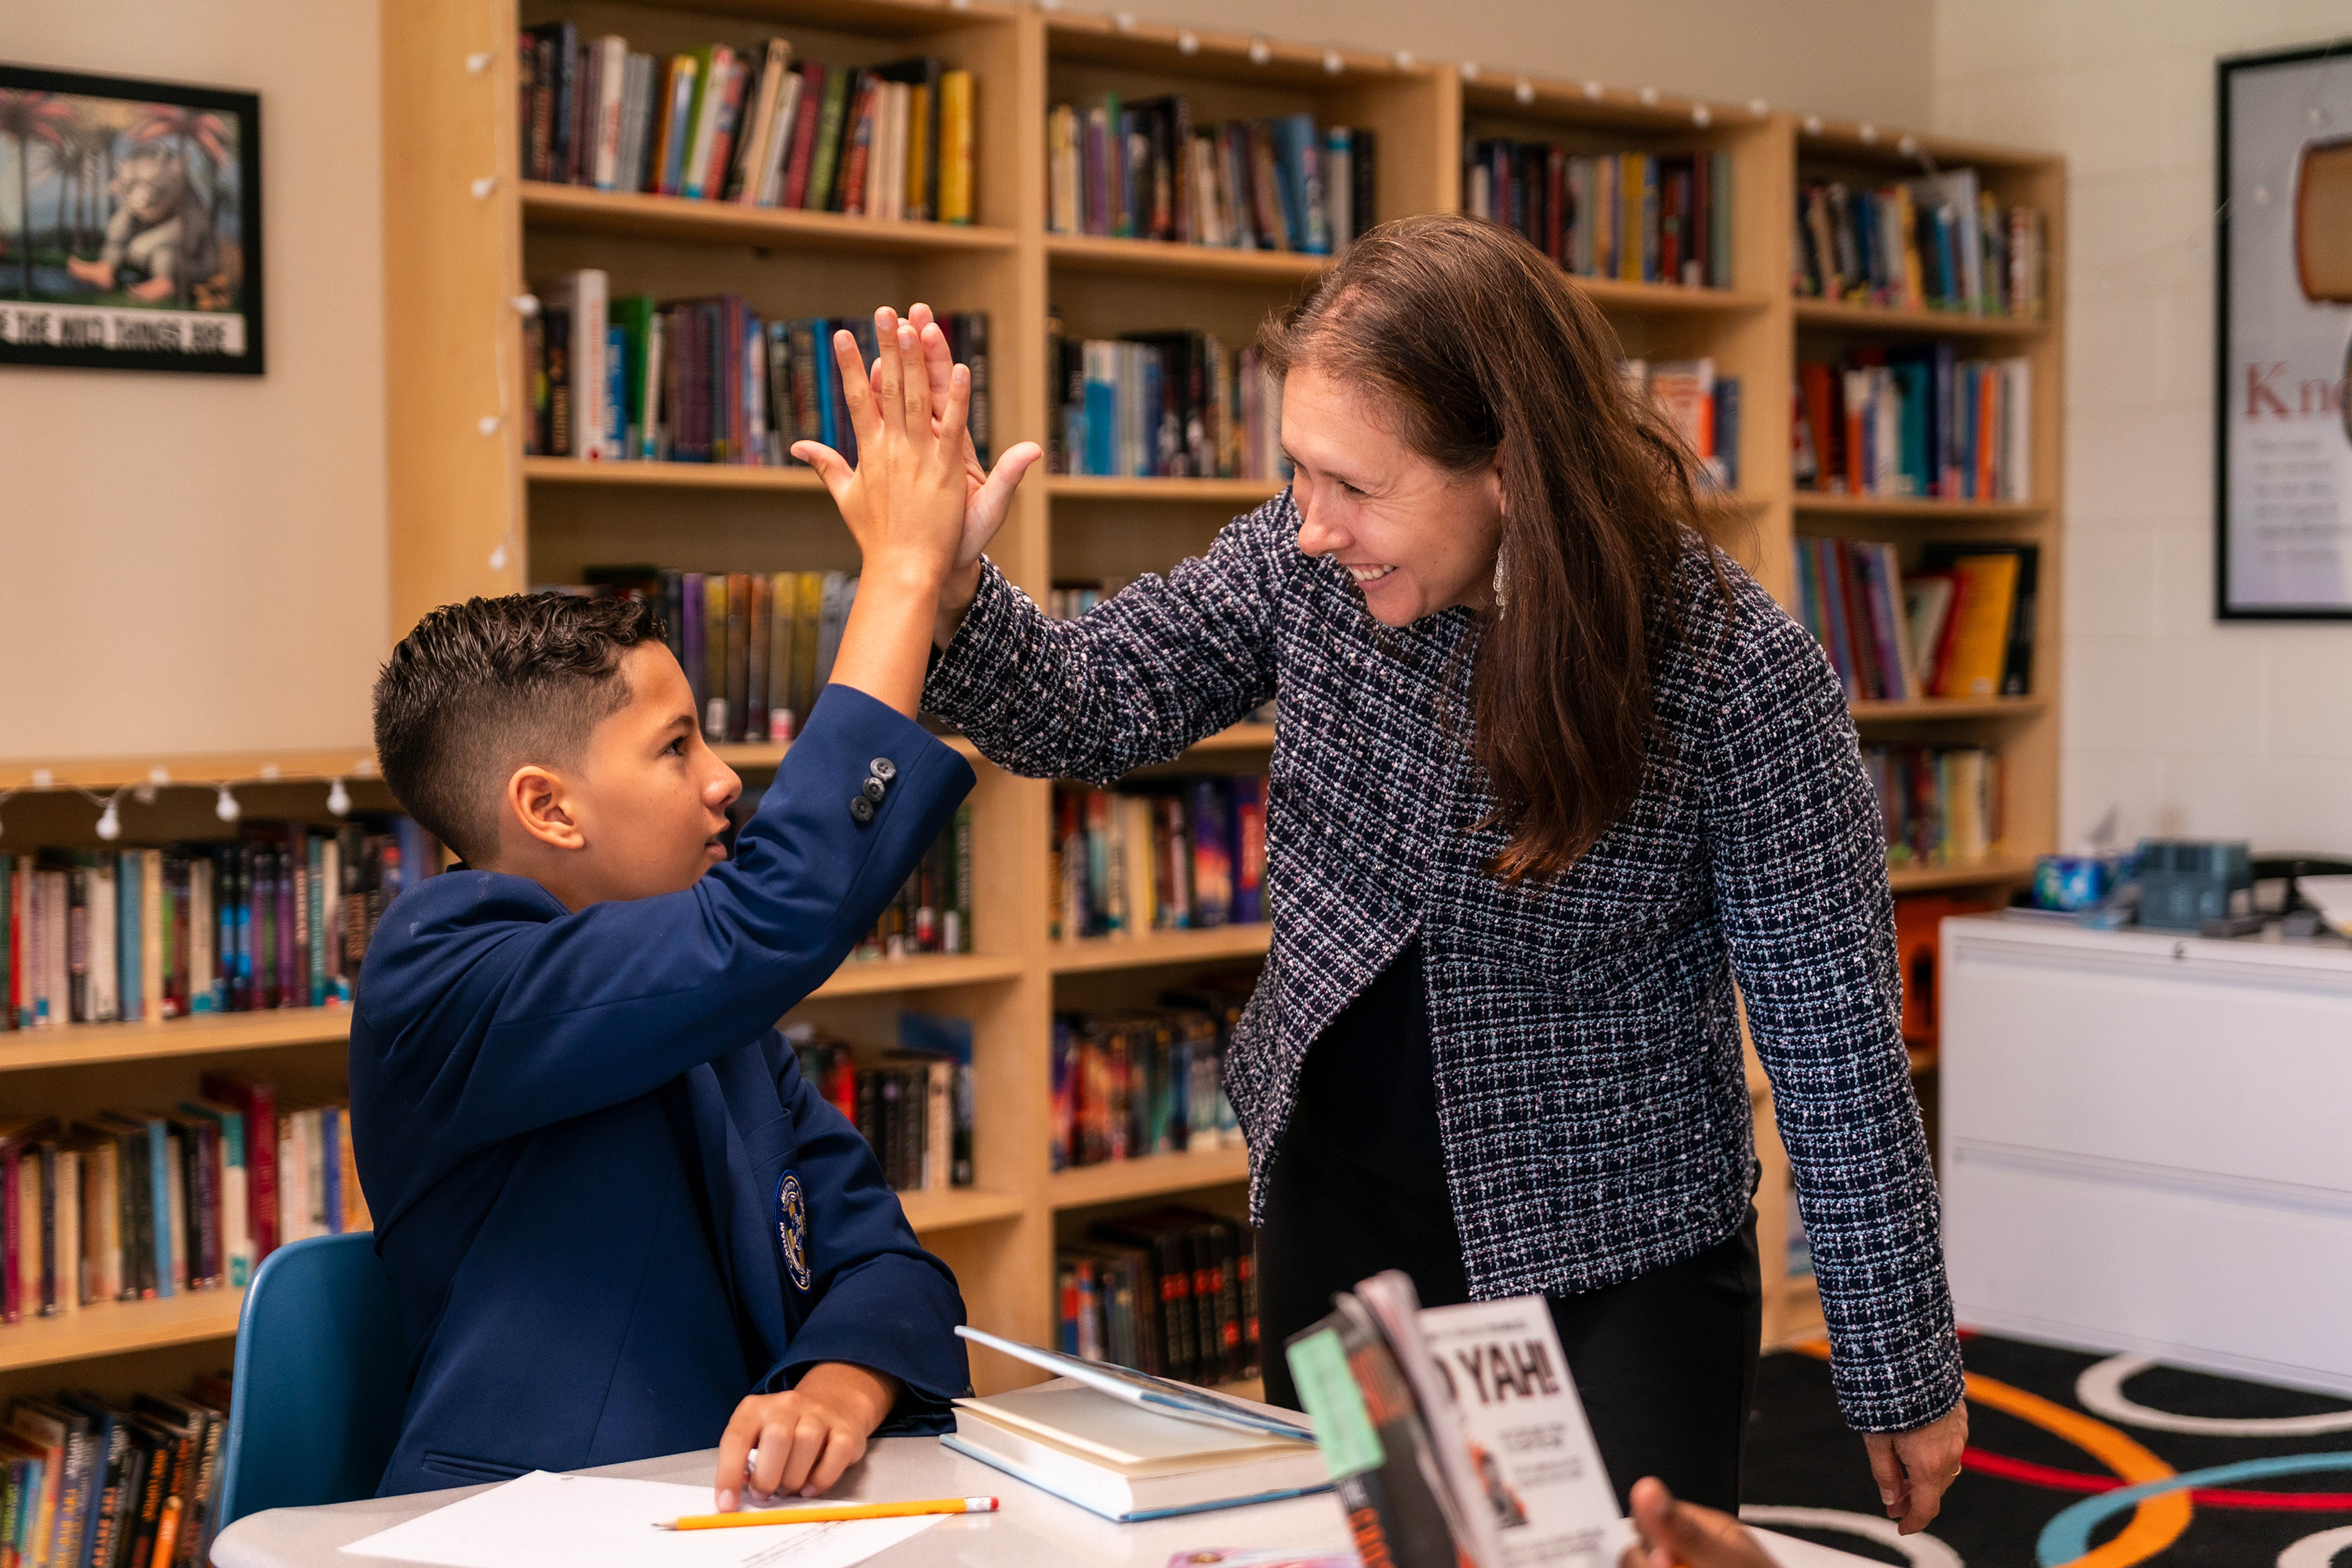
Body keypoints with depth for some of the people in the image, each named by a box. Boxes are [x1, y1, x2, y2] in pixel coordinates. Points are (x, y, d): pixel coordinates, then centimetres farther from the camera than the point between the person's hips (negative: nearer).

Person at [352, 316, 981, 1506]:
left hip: (755, 1506, 7)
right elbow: (774, 919, -21)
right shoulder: (438, 976, -8)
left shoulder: (715, 1021, 16)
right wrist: (903, 570, -14)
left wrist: (838, 1391, -14)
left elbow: (874, 1255, 9)